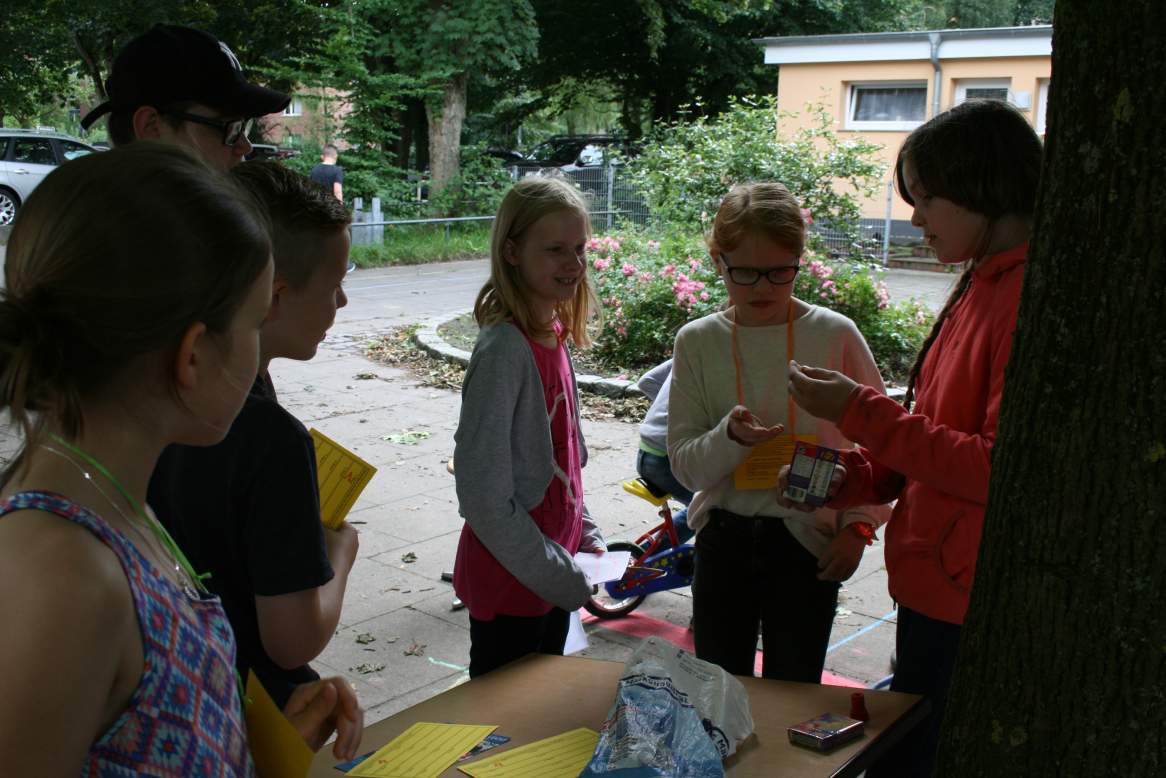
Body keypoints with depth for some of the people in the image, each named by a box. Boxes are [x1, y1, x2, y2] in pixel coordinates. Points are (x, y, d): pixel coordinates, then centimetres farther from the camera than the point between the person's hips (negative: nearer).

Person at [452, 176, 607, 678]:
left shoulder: (554, 336, 3)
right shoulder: (504, 349, -22)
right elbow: (483, 494, -24)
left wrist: (586, 538, 7)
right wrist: (561, 578, -19)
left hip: (551, 572, 8)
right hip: (509, 579, -8)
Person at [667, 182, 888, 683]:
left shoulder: (835, 335, -6)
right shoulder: (697, 341, -1)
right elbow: (684, 464, -2)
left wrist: (858, 526, -8)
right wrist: (730, 438, -21)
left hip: (806, 541, -2)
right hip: (723, 539, 2)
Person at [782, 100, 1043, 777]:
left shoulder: (1028, 294, -19)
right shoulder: (982, 286, 12)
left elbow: (1002, 468, -24)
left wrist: (860, 410, -19)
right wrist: (849, 478, 2)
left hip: (967, 612, -9)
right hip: (933, 589, 9)